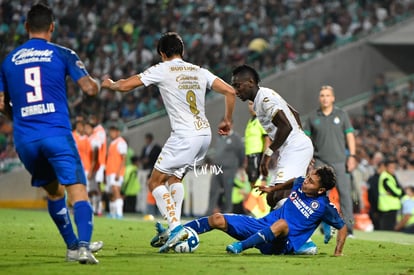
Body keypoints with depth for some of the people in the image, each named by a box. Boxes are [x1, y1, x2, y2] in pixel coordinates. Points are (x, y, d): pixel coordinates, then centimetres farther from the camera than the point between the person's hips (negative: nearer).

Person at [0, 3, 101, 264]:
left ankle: (72, 245, 27)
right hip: (57, 134, -4)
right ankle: (83, 245, -29)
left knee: (54, 192, 23)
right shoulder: (62, 54, 3)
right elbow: (89, 88, -4)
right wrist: (99, 83, 19)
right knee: (78, 192, -9)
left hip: (25, 139, 4)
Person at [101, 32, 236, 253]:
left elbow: (125, 86, -1)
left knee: (155, 182, 0)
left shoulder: (162, 70, -1)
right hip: (204, 134, 7)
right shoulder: (199, 72, 15)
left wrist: (109, 84, 22)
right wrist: (227, 121, 21)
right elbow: (229, 91, 10)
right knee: (175, 177, 24)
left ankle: (175, 227, -18)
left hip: (184, 135, -7)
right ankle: (174, 228, 14)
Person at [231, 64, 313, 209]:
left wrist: (268, 152, -20)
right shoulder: (267, 95, 16)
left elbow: (286, 126, -25)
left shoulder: (265, 99, -15)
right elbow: (295, 114, 27)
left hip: (295, 148, -11)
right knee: (272, 198, 10)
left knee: (281, 197, -23)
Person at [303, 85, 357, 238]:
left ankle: (348, 228, -2)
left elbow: (350, 136, 6)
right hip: (321, 161, 1)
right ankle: (326, 228, -1)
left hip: (340, 160, -1)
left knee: (345, 193, -5)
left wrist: (352, 156, -3)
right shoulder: (313, 117, 8)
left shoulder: (341, 115, 7)